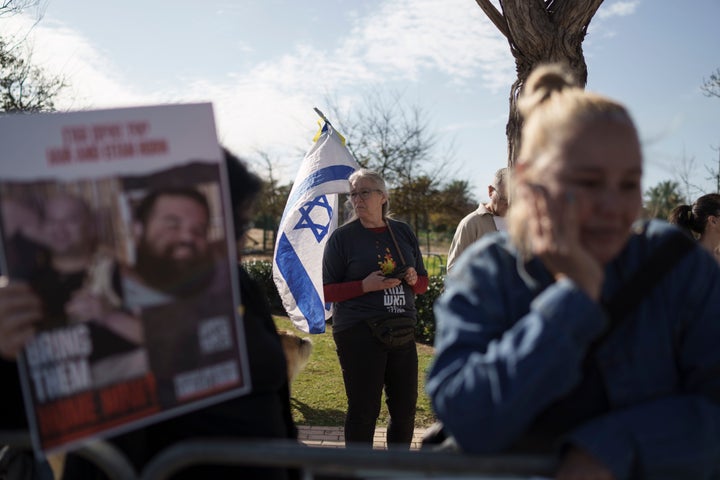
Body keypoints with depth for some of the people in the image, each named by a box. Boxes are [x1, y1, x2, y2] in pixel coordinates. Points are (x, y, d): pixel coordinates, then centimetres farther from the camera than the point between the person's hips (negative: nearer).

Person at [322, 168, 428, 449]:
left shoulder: (403, 233, 12)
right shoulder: (342, 237, 0)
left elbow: (423, 283, 19)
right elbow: (326, 291, -3)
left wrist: (413, 279, -5)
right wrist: (365, 286, -17)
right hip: (358, 333, -4)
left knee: (405, 409, 12)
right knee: (364, 410, 0)